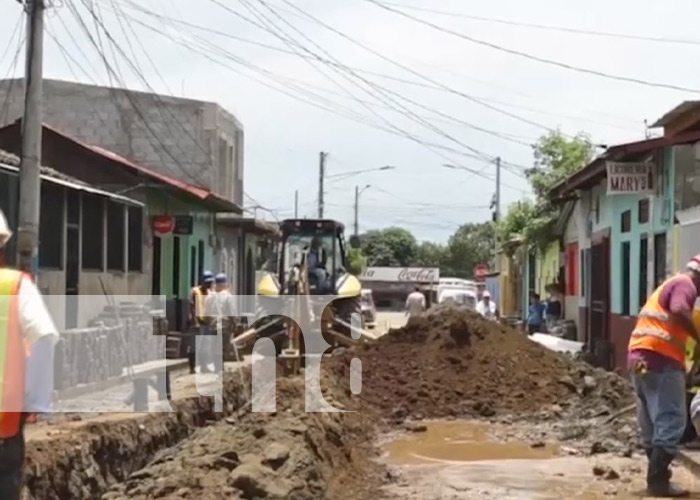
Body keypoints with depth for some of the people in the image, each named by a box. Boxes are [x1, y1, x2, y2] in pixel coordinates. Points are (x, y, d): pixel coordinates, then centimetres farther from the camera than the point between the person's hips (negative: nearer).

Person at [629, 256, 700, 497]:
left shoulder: (668, 285, 28)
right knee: (671, 423, -8)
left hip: (641, 358, 10)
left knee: (653, 424, 14)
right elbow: (679, 312, -22)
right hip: (660, 360, -10)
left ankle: (656, 477, 20)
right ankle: (658, 481, -9)